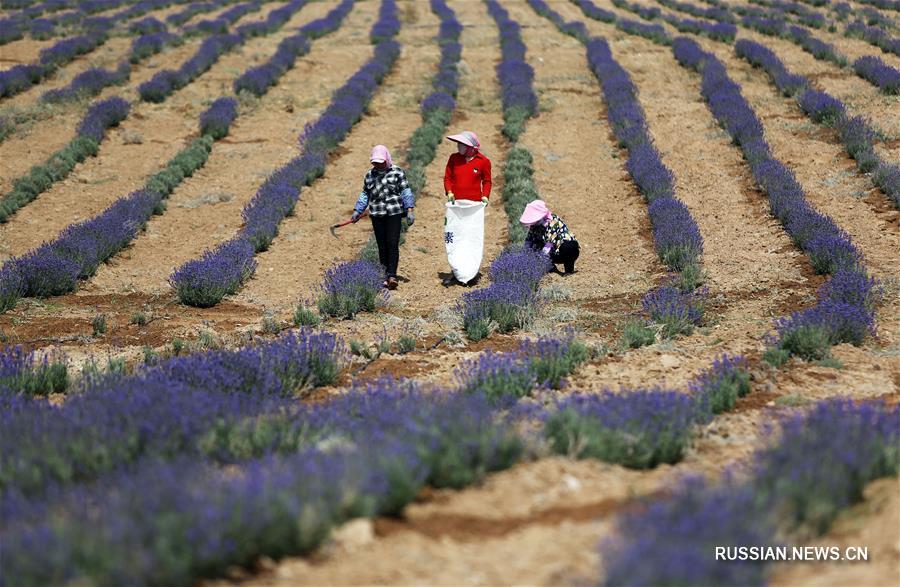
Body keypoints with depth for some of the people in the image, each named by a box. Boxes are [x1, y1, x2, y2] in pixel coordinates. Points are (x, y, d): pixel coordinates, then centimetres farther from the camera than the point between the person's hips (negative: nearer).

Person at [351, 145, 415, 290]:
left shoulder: (397, 172, 3)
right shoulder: (369, 175, 14)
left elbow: (405, 191, 0)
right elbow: (365, 194, 21)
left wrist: (410, 209, -8)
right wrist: (357, 211, 15)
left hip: (394, 213, -4)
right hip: (377, 215, 4)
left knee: (393, 244, -12)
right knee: (382, 246, 3)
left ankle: (392, 276, -15)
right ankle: (385, 275, 8)